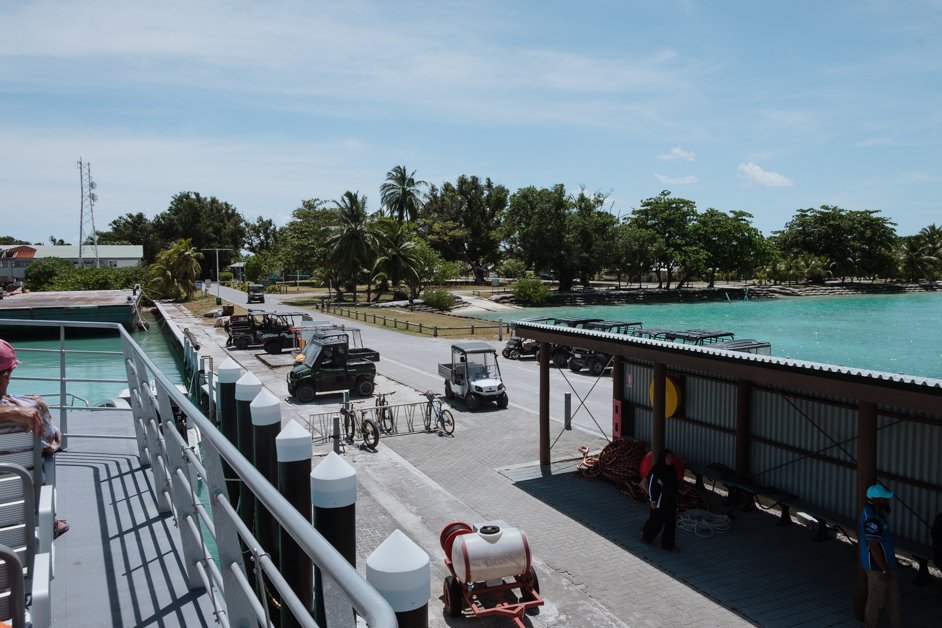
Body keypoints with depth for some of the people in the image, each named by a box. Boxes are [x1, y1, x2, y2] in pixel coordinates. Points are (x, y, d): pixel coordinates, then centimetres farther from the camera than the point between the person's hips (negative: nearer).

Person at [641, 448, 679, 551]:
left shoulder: (672, 469, 1)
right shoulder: (656, 470, -19)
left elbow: (674, 485, 12)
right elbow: (650, 486, -15)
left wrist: (675, 499, 14)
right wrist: (652, 501, -13)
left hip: (671, 501, 6)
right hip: (659, 501, -6)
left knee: (671, 522, 9)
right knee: (656, 520, 10)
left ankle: (668, 544, 21)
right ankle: (645, 534, 37)